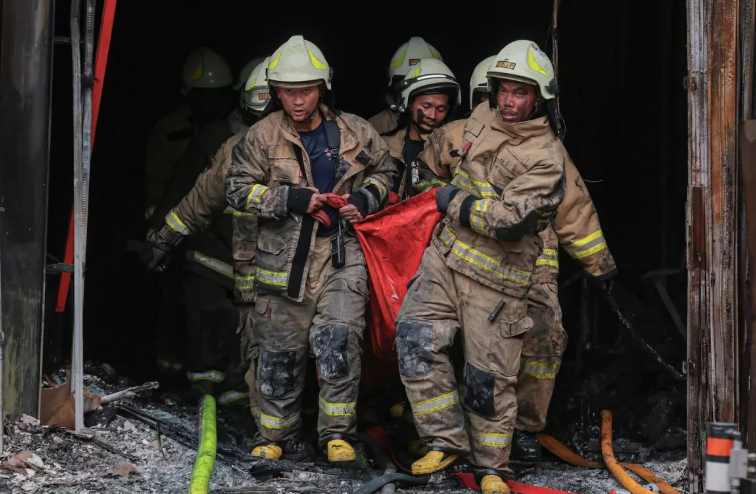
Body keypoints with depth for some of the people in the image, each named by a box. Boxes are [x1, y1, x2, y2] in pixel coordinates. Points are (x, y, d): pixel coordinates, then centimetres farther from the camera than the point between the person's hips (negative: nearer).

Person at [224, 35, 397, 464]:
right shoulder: (262, 137, -2)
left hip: (342, 255, 0)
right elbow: (239, 189, -3)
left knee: (338, 341, -14)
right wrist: (290, 199, -14)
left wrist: (365, 199, -4)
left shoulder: (356, 132, 2)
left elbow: (385, 171, 16)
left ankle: (339, 433, -1)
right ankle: (276, 434, 24)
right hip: (284, 259, 0)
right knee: (281, 352, 7)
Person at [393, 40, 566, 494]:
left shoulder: (546, 158, -16)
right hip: (446, 252, 6)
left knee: (489, 376, 0)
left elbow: (510, 220, -26)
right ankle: (447, 440, 2)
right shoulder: (483, 118, 5)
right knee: (416, 338, -8)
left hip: (495, 275, -6)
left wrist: (455, 203, -16)